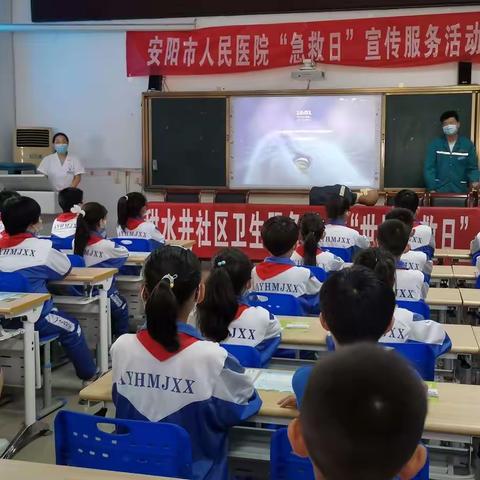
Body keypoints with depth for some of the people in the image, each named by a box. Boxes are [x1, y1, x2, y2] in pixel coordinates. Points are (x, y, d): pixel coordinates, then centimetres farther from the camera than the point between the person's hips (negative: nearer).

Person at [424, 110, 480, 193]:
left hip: (460, 190, 1)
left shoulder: (468, 144, 2)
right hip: (439, 190, -1)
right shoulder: (435, 144, 0)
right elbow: (429, 168, -2)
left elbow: (472, 167, 5)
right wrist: (432, 189, -10)